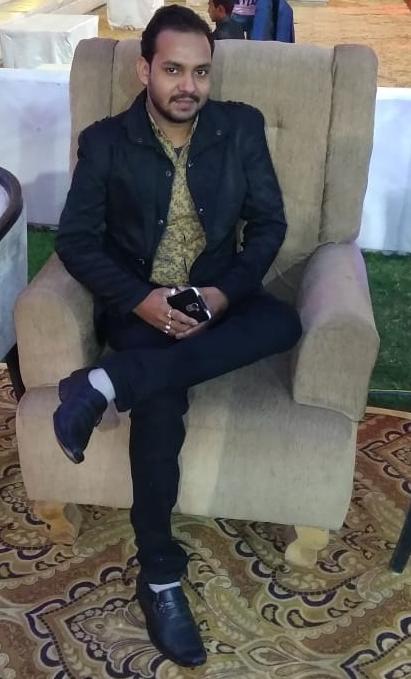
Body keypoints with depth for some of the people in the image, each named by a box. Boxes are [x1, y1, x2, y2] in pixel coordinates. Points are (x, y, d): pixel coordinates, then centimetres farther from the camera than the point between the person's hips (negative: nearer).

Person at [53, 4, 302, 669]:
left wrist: (225, 291, -14)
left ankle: (109, 381, -32)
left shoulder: (242, 126, 3)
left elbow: (269, 222, 3)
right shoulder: (105, 141, -1)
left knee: (284, 322, -30)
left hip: (216, 294, 3)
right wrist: (139, 298, -19)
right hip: (139, 302, -2)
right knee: (161, 404, -31)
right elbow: (76, 238, -3)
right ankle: (160, 575, -15)